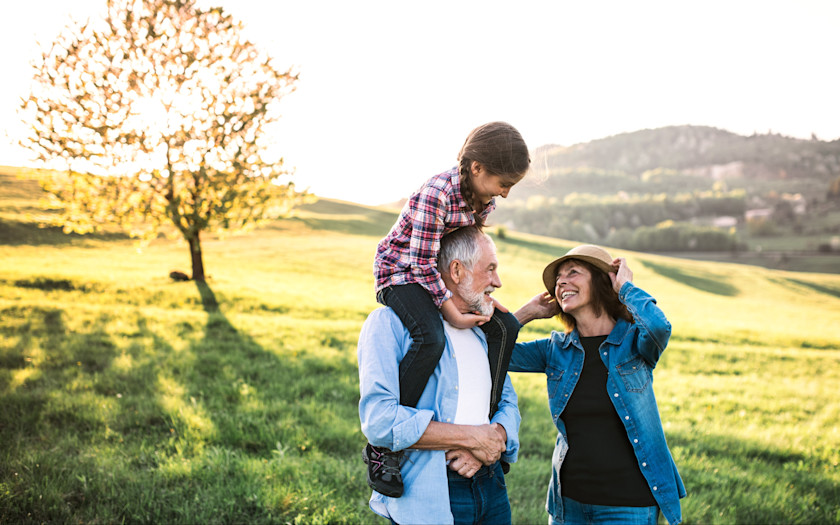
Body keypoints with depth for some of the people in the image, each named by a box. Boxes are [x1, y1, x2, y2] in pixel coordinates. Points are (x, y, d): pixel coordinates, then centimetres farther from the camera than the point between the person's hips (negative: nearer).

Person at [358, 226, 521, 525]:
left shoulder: (484, 332, 14)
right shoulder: (391, 323, -10)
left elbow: (508, 404, 14)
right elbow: (379, 420, -20)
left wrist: (491, 443, -9)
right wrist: (473, 437, -17)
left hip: (492, 489, 6)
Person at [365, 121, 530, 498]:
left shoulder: (486, 200, -2)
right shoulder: (436, 194, -28)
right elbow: (422, 262, -28)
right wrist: (454, 314, -29)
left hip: (439, 275, 9)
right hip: (400, 271, -8)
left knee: (504, 326, 0)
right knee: (431, 339, -34)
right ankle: (381, 446, -25)